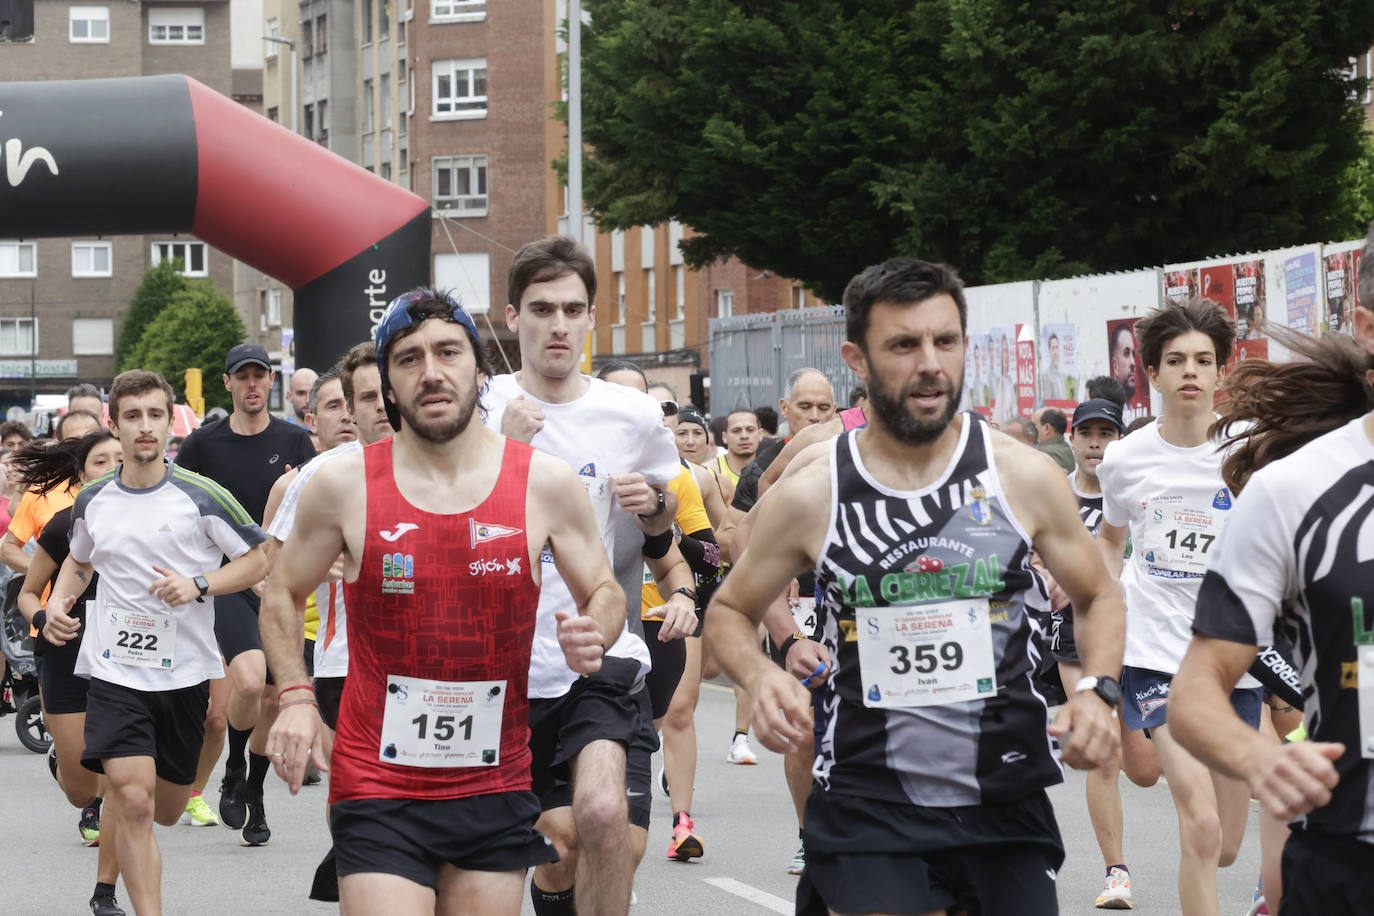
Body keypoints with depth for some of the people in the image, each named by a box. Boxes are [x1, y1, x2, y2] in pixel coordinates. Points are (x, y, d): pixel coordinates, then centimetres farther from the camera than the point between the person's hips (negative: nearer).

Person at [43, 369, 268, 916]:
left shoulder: (201, 497, -7)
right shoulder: (93, 501, 3)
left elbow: (256, 561, -1)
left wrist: (198, 585, -17)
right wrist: (58, 604, 4)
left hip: (185, 671, 0)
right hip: (114, 670, 0)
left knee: (165, 812, 14)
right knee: (132, 800, -17)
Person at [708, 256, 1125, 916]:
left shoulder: (1024, 476, -1)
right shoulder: (811, 492, -3)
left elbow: (1098, 597, 12)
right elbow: (729, 612, 10)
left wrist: (1097, 692, -7)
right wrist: (761, 678, -11)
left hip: (1006, 799, 2)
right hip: (868, 804, -1)